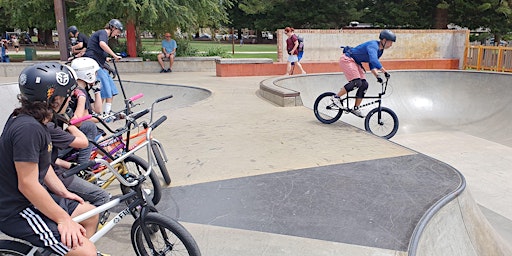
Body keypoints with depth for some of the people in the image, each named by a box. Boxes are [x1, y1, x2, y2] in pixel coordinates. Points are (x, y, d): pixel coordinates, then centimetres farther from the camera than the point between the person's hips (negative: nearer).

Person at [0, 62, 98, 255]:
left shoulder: (35, 121, 4)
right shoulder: (27, 128, -27)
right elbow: (27, 184, -27)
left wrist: (64, 193, 7)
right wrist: (63, 219, -21)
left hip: (33, 199, 10)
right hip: (18, 212, -10)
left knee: (91, 214, 18)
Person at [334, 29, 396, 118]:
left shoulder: (380, 51, 7)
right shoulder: (373, 45, -24)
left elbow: (372, 64, 10)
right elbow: (374, 61, -40)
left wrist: (377, 76, -6)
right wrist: (385, 72, -40)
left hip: (355, 62, 10)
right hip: (347, 59, -10)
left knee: (364, 84, 0)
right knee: (357, 82, -24)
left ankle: (356, 108, 7)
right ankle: (336, 97, -12)